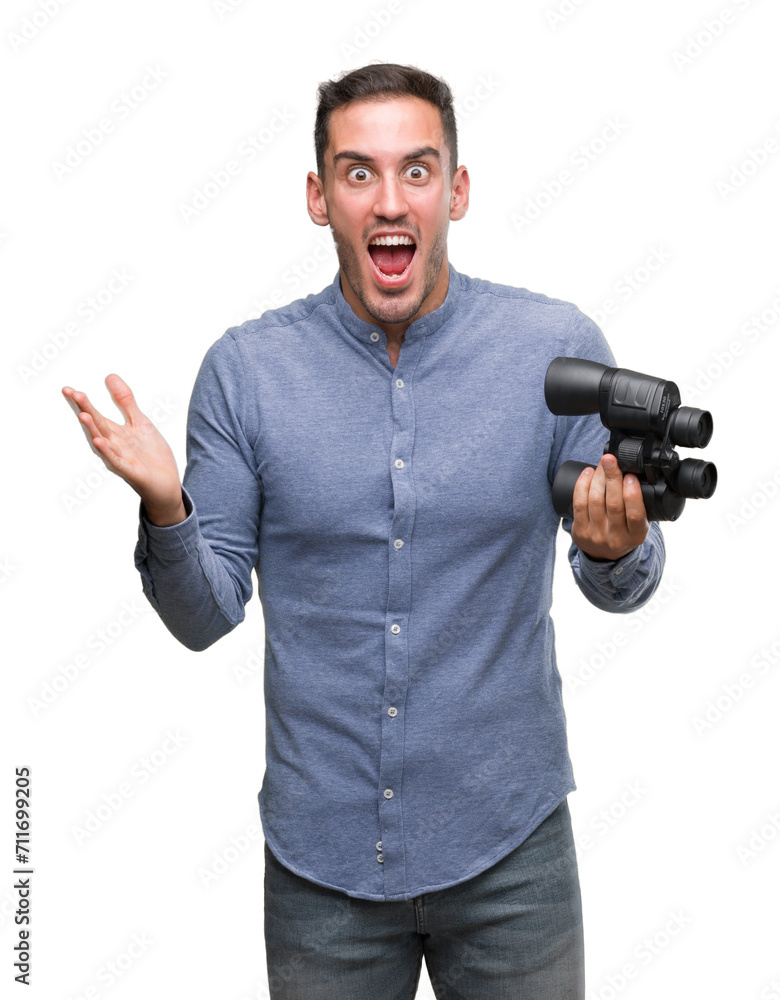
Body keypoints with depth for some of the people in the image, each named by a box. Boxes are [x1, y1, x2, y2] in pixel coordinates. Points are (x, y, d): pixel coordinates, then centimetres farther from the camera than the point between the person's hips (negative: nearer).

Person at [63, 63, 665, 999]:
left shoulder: (560, 348, -8)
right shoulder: (245, 368, -6)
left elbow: (623, 588, 0)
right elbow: (206, 616, -2)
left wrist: (615, 549, -22)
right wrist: (164, 510, -21)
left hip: (508, 845, 0)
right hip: (319, 852, 1)